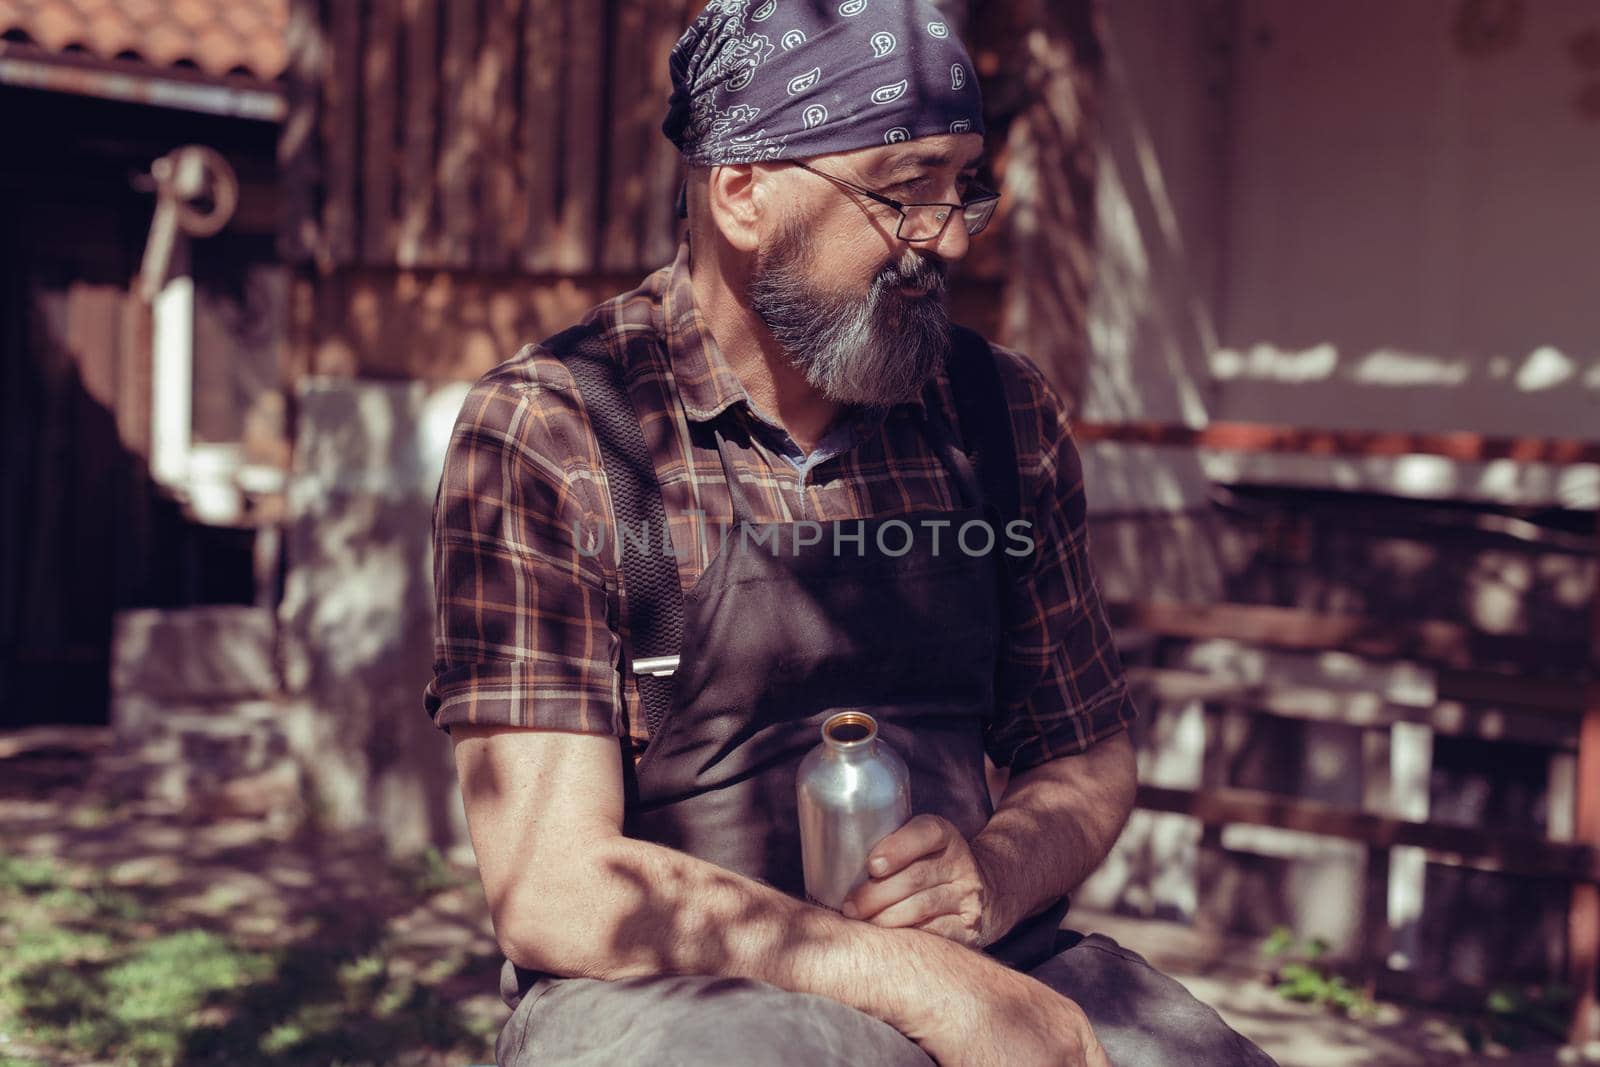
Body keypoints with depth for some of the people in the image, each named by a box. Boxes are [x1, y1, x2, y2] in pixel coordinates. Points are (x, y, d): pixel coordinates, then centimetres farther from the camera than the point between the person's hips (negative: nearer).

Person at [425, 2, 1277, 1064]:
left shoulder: (1003, 411, 6)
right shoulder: (543, 436, -9)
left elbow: (1089, 759, 15)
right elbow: (553, 890, -15)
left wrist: (990, 877, -8)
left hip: (980, 967, 5)